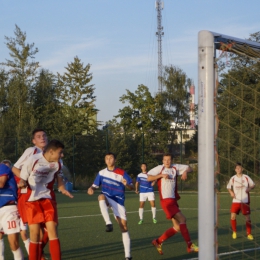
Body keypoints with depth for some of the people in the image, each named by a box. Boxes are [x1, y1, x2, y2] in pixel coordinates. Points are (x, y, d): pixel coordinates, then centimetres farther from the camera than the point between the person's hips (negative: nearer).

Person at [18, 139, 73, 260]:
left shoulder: (57, 163, -1)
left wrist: (63, 189, -6)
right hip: (32, 200, -3)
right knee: (34, 232, -6)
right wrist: (22, 183, -31)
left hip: (48, 199, 3)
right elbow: (22, 179, -8)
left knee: (52, 230, -8)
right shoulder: (32, 160, -15)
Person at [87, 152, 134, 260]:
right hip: (107, 199, 1)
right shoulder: (101, 173, 3)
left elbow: (132, 187, -7)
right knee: (101, 196, -36)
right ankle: (108, 223, -41)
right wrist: (91, 189, -18)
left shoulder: (122, 173, -5)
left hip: (118, 201, -1)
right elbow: (95, 186, 7)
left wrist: (127, 184, -31)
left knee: (124, 226, -6)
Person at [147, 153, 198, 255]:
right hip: (166, 200, -7)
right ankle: (190, 245, -14)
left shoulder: (175, 167, 12)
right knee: (182, 219, -17)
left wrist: (185, 171, -6)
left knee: (177, 227, 6)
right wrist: (161, 175, -16)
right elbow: (148, 178, -9)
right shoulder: (160, 168, -2)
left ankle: (158, 242, 15)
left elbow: (189, 168, 16)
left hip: (173, 200, 7)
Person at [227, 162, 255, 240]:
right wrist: (231, 192, -8)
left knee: (247, 218, -2)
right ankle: (234, 232, 13)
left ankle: (249, 234, 10)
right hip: (236, 201, 1)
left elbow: (253, 185, 8)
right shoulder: (233, 178, 2)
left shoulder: (246, 177, -1)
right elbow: (229, 187, 12)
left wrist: (249, 188, -14)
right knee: (233, 217, -9)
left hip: (245, 201, -1)